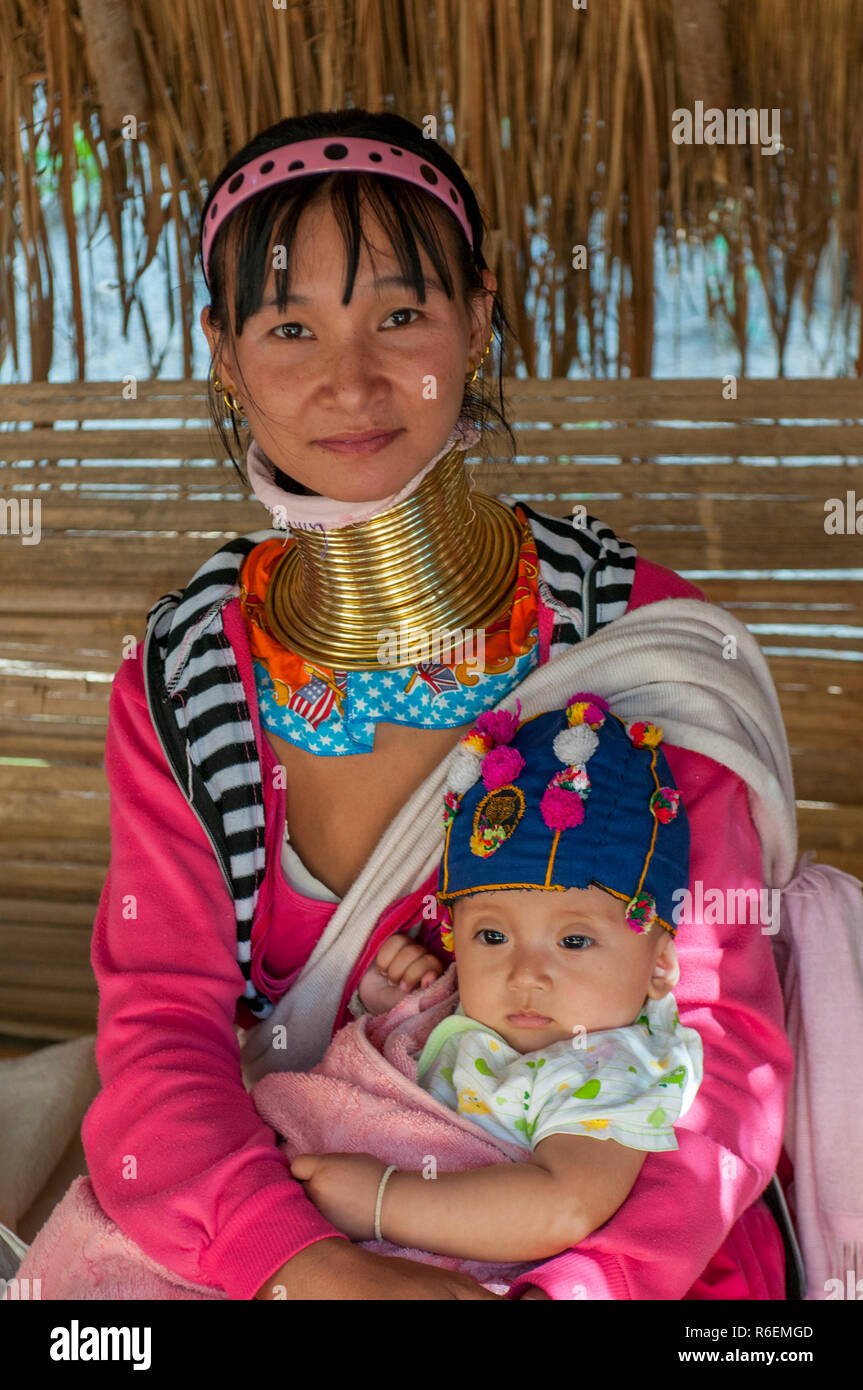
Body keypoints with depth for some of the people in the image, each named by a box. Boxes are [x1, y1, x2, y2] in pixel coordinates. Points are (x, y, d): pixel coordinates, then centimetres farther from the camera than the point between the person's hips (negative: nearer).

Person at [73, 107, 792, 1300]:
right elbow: (160, 1030, -6)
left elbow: (725, 1028, -9)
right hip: (281, 1216, 1)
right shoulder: (176, 684, 0)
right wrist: (307, 1263, -25)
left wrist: (586, 1281, -25)